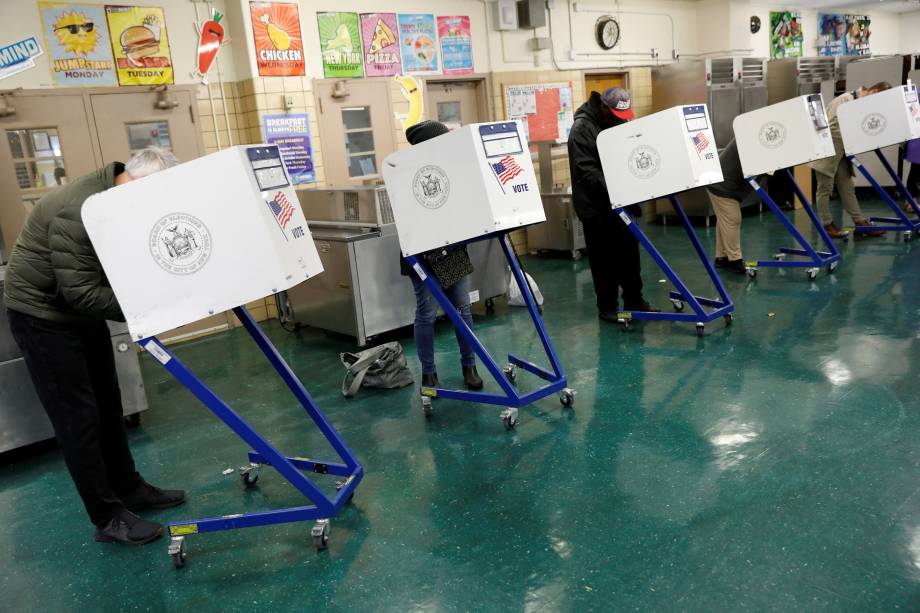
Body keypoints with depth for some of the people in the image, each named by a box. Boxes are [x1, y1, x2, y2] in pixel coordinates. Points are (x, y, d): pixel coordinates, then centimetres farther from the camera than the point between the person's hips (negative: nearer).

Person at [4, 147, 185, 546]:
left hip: (82, 310, 9)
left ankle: (129, 489, 28)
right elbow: (81, 291, -31)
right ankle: (108, 518, 7)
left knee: (107, 407, 15)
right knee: (78, 417, -3)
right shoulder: (80, 210, -31)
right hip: (43, 315, -9)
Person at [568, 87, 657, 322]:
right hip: (596, 206, -7)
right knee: (604, 258, 1)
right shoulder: (582, 129, -14)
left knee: (629, 252, 13)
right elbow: (585, 170, -22)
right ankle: (607, 307, 13)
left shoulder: (620, 123, 11)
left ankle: (634, 300, 25)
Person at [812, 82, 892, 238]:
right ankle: (827, 225, 6)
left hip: (841, 153, 8)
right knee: (825, 188, 0)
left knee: (847, 188, 8)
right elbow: (832, 128, -23)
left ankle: (860, 222, 9)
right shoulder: (845, 100, -17)